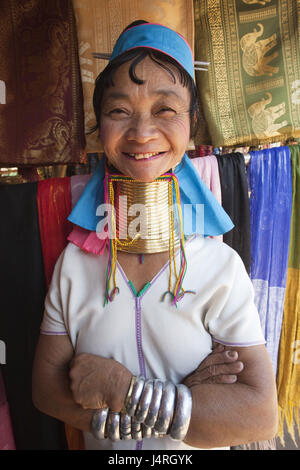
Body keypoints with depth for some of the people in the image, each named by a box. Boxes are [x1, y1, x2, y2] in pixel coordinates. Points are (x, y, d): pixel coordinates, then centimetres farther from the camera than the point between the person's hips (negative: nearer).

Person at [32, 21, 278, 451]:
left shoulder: (222, 267, -22)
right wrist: (188, 399, -25)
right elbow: (46, 388, -16)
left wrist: (125, 392, -28)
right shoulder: (74, 264, -16)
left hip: (199, 448, -1)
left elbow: (261, 415, -22)